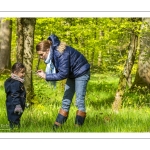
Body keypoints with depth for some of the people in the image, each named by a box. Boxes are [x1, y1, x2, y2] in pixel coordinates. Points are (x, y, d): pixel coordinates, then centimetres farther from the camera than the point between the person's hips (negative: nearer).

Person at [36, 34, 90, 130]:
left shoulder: (61, 53, -33)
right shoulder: (53, 53, -7)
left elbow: (63, 74, -35)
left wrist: (46, 76, -34)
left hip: (81, 73, -9)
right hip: (71, 74, 9)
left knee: (80, 101, -9)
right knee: (66, 101, 5)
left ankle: (78, 126, -6)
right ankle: (57, 126, 4)